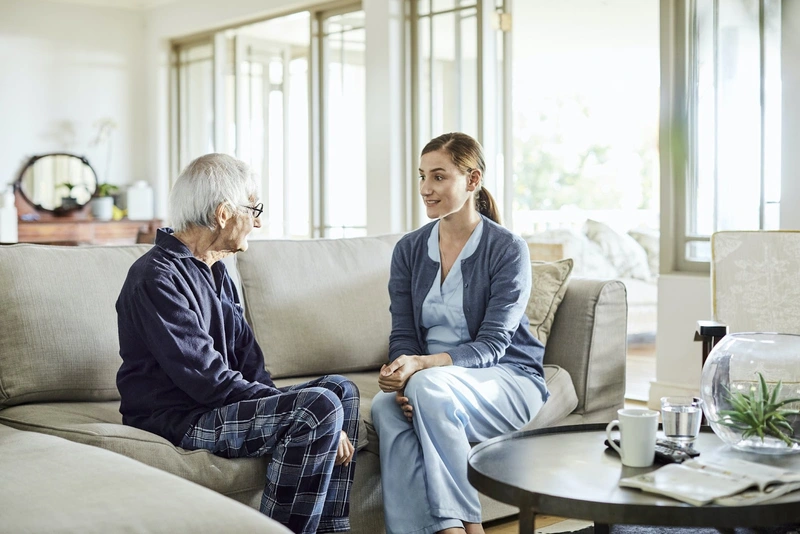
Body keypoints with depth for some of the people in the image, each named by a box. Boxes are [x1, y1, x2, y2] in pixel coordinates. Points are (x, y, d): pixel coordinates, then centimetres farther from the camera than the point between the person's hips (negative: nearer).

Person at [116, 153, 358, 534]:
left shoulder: (214, 271, 15)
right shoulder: (157, 278, -17)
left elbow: (247, 356, 15)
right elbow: (210, 380, -23)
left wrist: (280, 402, -4)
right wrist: (305, 414, -22)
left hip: (216, 404, 10)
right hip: (177, 420, -10)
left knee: (341, 388, 5)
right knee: (320, 406, -25)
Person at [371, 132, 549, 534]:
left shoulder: (508, 250, -8)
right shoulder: (409, 249, 7)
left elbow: (492, 343, -14)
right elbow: (403, 333, 4)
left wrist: (422, 364, -30)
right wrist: (401, 373, -21)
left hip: (507, 378, -4)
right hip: (432, 380, 4)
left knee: (429, 387, -35)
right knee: (385, 406, -30)